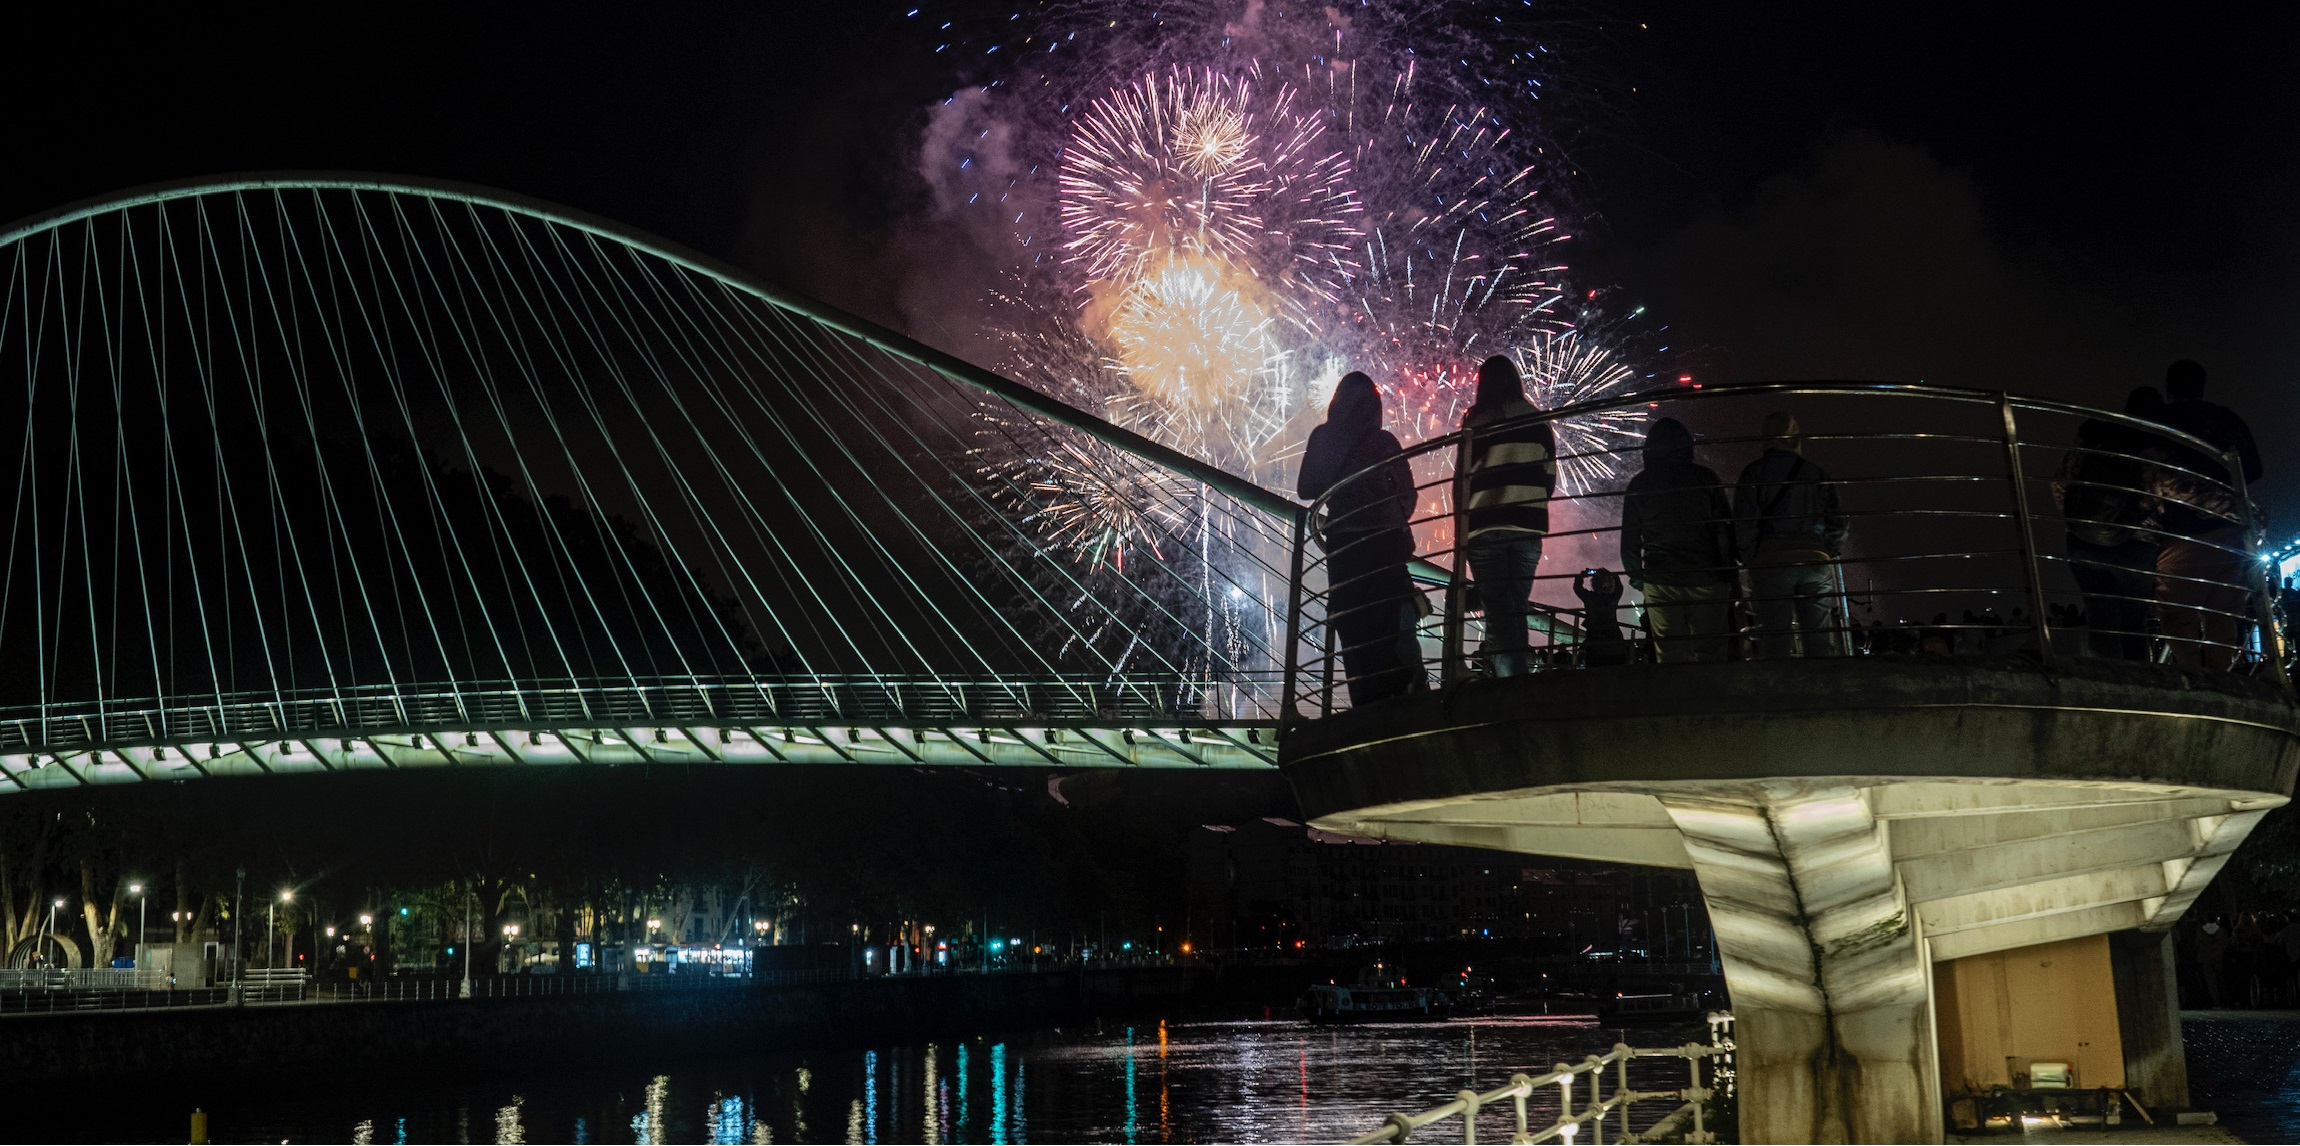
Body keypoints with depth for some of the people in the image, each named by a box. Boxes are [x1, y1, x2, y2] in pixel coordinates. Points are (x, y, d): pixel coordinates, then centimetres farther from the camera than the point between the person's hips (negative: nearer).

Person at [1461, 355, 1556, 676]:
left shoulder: (1475, 420, 0)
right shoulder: (1537, 420, 9)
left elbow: (1466, 472, 1)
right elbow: (1550, 475, 9)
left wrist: (1465, 518, 12)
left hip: (1485, 526, -3)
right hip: (1528, 526, 3)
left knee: (1497, 613, -4)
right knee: (1517, 608, 12)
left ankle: (1508, 679, -14)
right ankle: (1519, 673, 9)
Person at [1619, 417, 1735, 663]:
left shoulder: (1639, 484, 7)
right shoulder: (1705, 478, 3)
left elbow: (1629, 538, 10)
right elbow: (1724, 530, 1)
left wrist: (1635, 575, 21)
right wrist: (1728, 574, 6)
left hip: (1659, 580, 1)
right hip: (1705, 577, -1)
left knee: (1669, 656, 2)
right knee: (1710, 654, 3)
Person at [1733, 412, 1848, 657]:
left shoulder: (1753, 473, 3)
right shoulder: (1817, 474, 12)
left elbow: (1744, 522, -5)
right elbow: (1837, 525, 10)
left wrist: (1749, 559, 2)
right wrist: (1829, 556, 18)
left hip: (1771, 562, -3)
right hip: (1815, 560, 3)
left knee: (1775, 638, -2)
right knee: (1819, 640, 5)